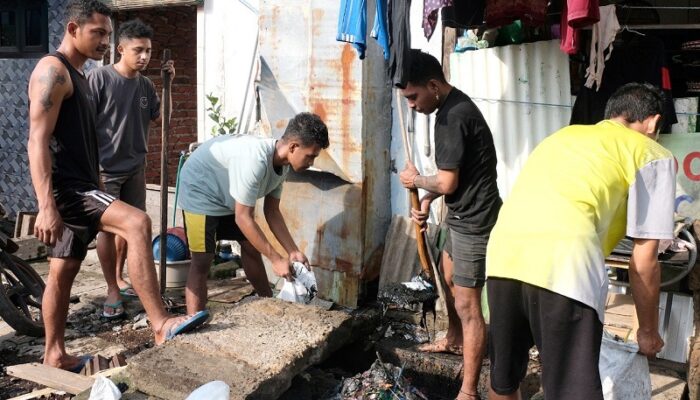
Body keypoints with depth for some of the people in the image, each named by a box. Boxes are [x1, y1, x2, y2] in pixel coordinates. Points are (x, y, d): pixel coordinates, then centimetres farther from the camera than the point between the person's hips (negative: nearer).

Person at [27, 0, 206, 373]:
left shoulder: (76, 76, 20)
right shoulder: (52, 70, -11)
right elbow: (38, 140, -20)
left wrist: (93, 189, 26)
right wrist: (46, 206, -26)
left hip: (77, 188, 11)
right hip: (65, 188, -11)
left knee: (62, 272, 14)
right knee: (137, 222, -27)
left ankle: (55, 355, 24)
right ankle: (160, 325, -29)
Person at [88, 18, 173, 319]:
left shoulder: (146, 85, 5)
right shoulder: (99, 78, -12)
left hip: (135, 168, 6)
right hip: (106, 169, -6)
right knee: (108, 227, -1)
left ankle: (119, 278, 29)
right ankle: (112, 291, 7)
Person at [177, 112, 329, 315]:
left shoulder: (282, 163, -10)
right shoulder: (255, 160, -37)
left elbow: (272, 212, 0)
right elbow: (243, 218, -32)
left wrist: (293, 251, -7)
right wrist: (276, 259, -26)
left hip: (228, 194, 9)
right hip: (200, 190, -9)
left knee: (251, 246, 13)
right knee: (202, 261, -14)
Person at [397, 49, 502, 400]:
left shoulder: (454, 117, -24)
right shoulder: (451, 108, 9)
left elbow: (447, 183, -23)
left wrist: (415, 180, -4)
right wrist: (426, 202, 6)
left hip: (475, 222, -11)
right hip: (463, 216, 11)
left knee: (467, 305, -6)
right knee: (448, 278, 28)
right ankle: (454, 340, 50)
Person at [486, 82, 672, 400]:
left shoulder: (564, 134, 34)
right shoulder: (652, 155, 16)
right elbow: (644, 260, 12)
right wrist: (648, 331, 26)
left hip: (502, 253, 6)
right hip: (563, 261, -6)